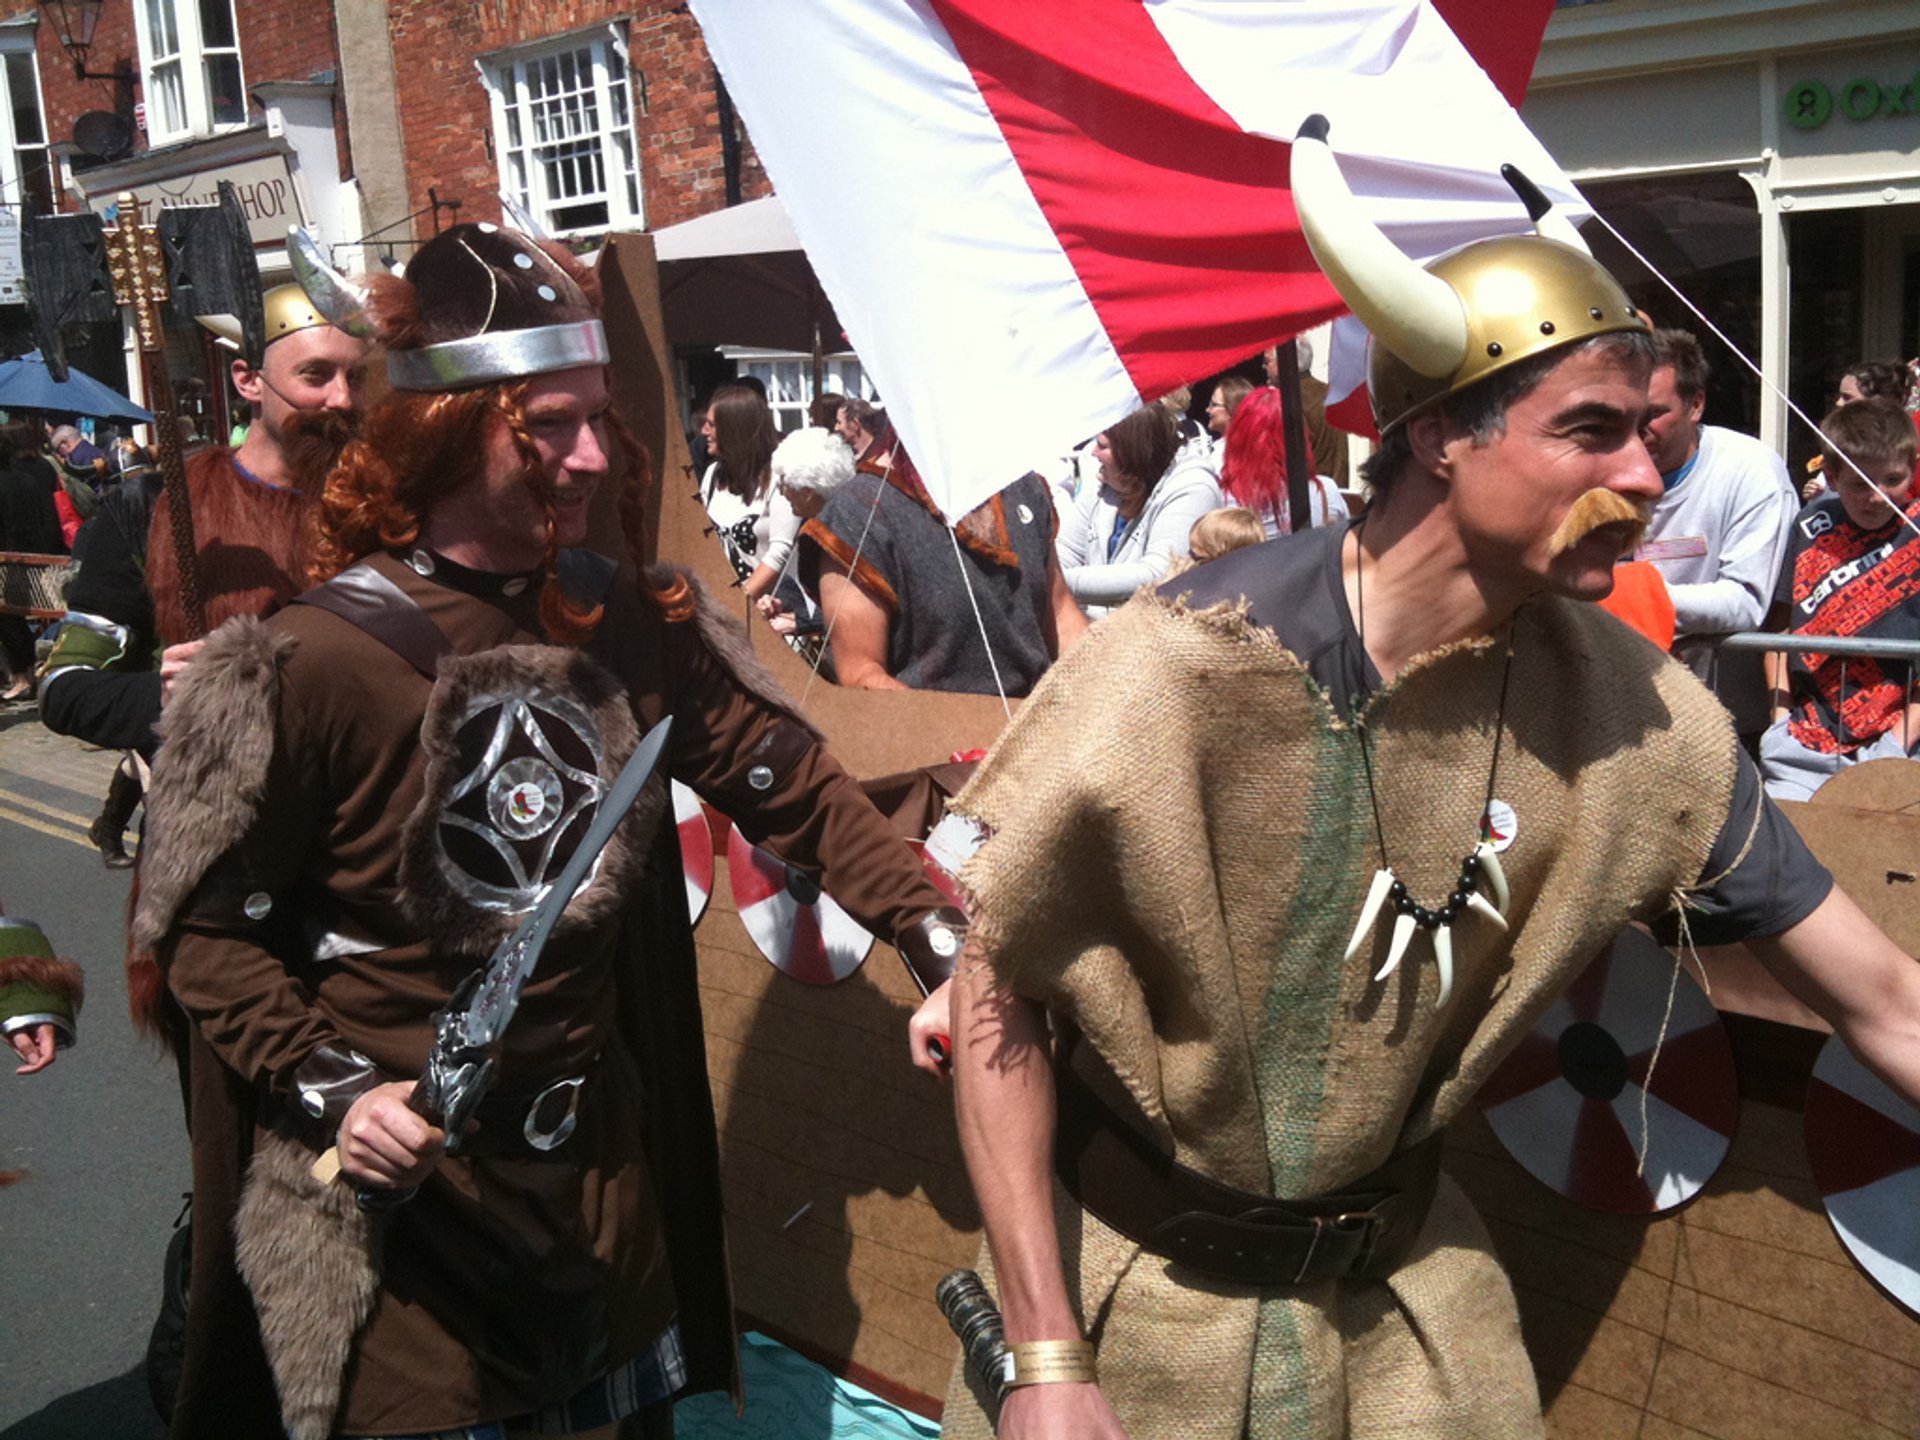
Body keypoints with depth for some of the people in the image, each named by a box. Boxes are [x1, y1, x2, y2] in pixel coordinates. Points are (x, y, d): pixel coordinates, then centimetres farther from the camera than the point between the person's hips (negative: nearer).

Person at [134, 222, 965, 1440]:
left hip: (601, 1166, 5)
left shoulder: (624, 619, -3)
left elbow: (783, 777, 0)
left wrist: (939, 932, -9)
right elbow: (208, 925, -10)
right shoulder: (314, 662, -18)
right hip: (396, 1188, -5)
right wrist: (327, 1089, -21)